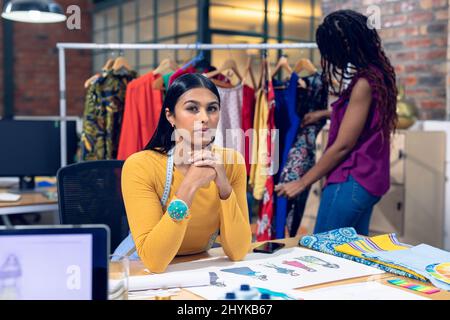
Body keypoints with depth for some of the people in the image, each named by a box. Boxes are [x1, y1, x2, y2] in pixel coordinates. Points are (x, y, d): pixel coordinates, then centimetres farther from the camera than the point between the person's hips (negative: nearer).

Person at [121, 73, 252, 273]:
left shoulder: (231, 162, -8)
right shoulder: (140, 166, -19)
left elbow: (238, 252, -12)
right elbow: (154, 261, -25)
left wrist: (224, 186, -24)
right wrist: (188, 187, -31)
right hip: (146, 275, -2)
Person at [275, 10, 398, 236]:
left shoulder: (363, 82, -19)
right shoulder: (376, 74, 9)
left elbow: (343, 146, -17)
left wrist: (302, 182, -10)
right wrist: (324, 114, 33)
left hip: (351, 183, -10)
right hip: (366, 180, 10)